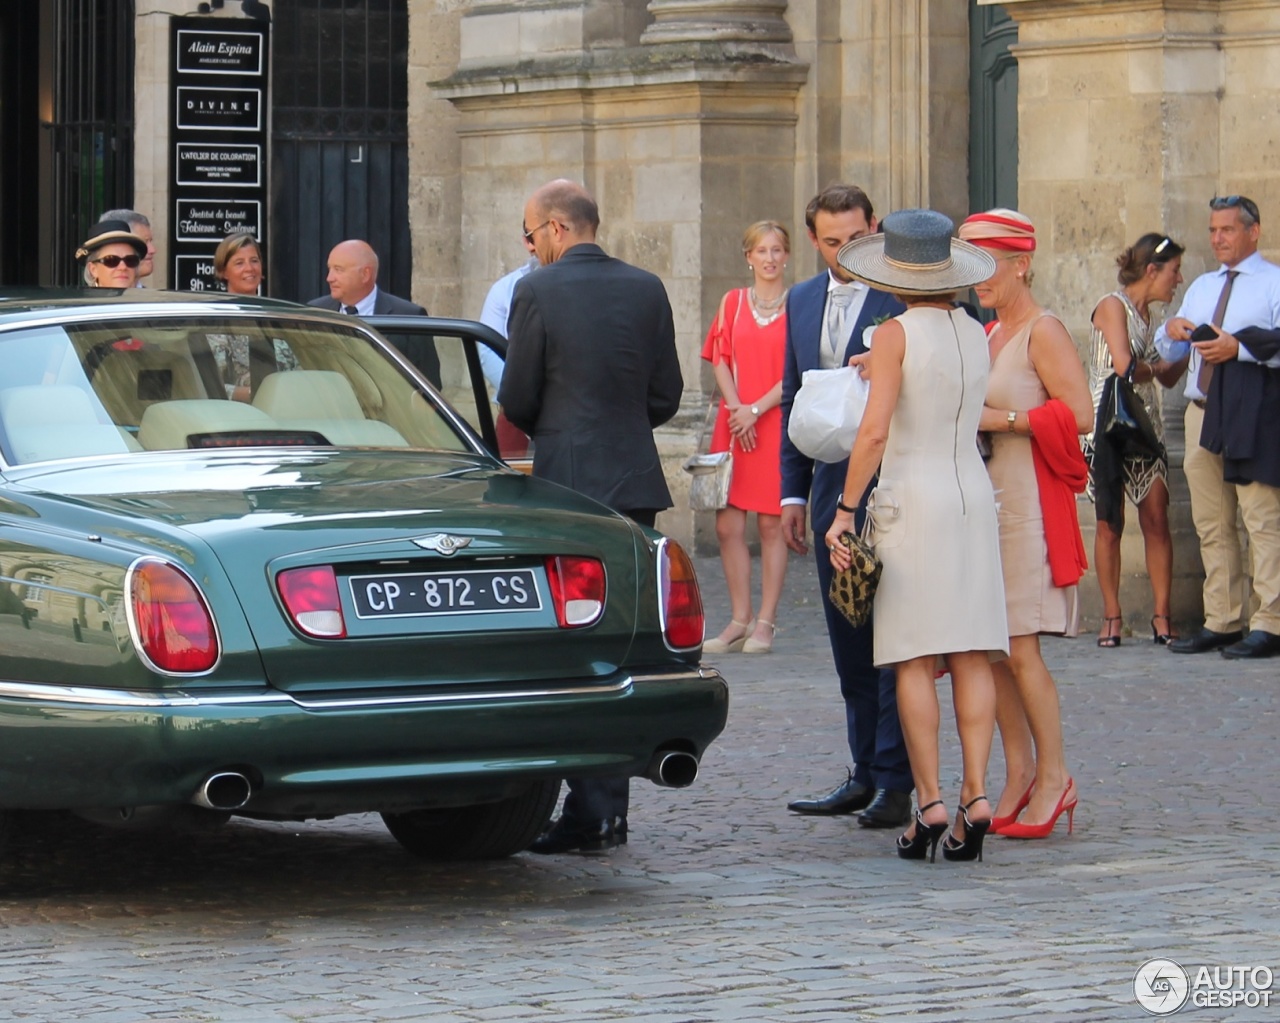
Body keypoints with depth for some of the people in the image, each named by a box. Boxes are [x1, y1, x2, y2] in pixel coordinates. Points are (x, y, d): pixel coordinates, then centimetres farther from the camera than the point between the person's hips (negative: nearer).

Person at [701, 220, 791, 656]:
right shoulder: (733, 303, 11)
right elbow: (721, 361, 7)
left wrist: (756, 410, -11)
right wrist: (737, 410, -6)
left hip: (778, 424, -3)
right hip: (733, 423, 3)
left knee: (772, 523, -3)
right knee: (727, 525, -1)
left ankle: (765, 624, 1)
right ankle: (740, 620, 7)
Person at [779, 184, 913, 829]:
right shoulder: (802, 302, 14)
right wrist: (793, 491, 13)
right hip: (832, 491, 7)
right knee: (849, 641, 11)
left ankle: (896, 782, -1)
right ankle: (866, 773, 19)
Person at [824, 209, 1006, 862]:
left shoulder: (896, 333, -8)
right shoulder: (975, 333, 9)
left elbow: (875, 431, -15)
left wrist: (845, 510, -11)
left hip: (911, 496, -5)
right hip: (973, 493, 5)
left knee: (914, 659, -3)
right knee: (972, 655, 2)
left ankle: (930, 804, -6)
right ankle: (975, 796, -5)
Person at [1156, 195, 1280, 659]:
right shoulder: (1202, 287, 23)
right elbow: (1170, 353, 24)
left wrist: (1239, 348, -21)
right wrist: (1171, 330, 2)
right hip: (1202, 413, 7)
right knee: (1211, 525, 7)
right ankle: (1222, 621, 12)